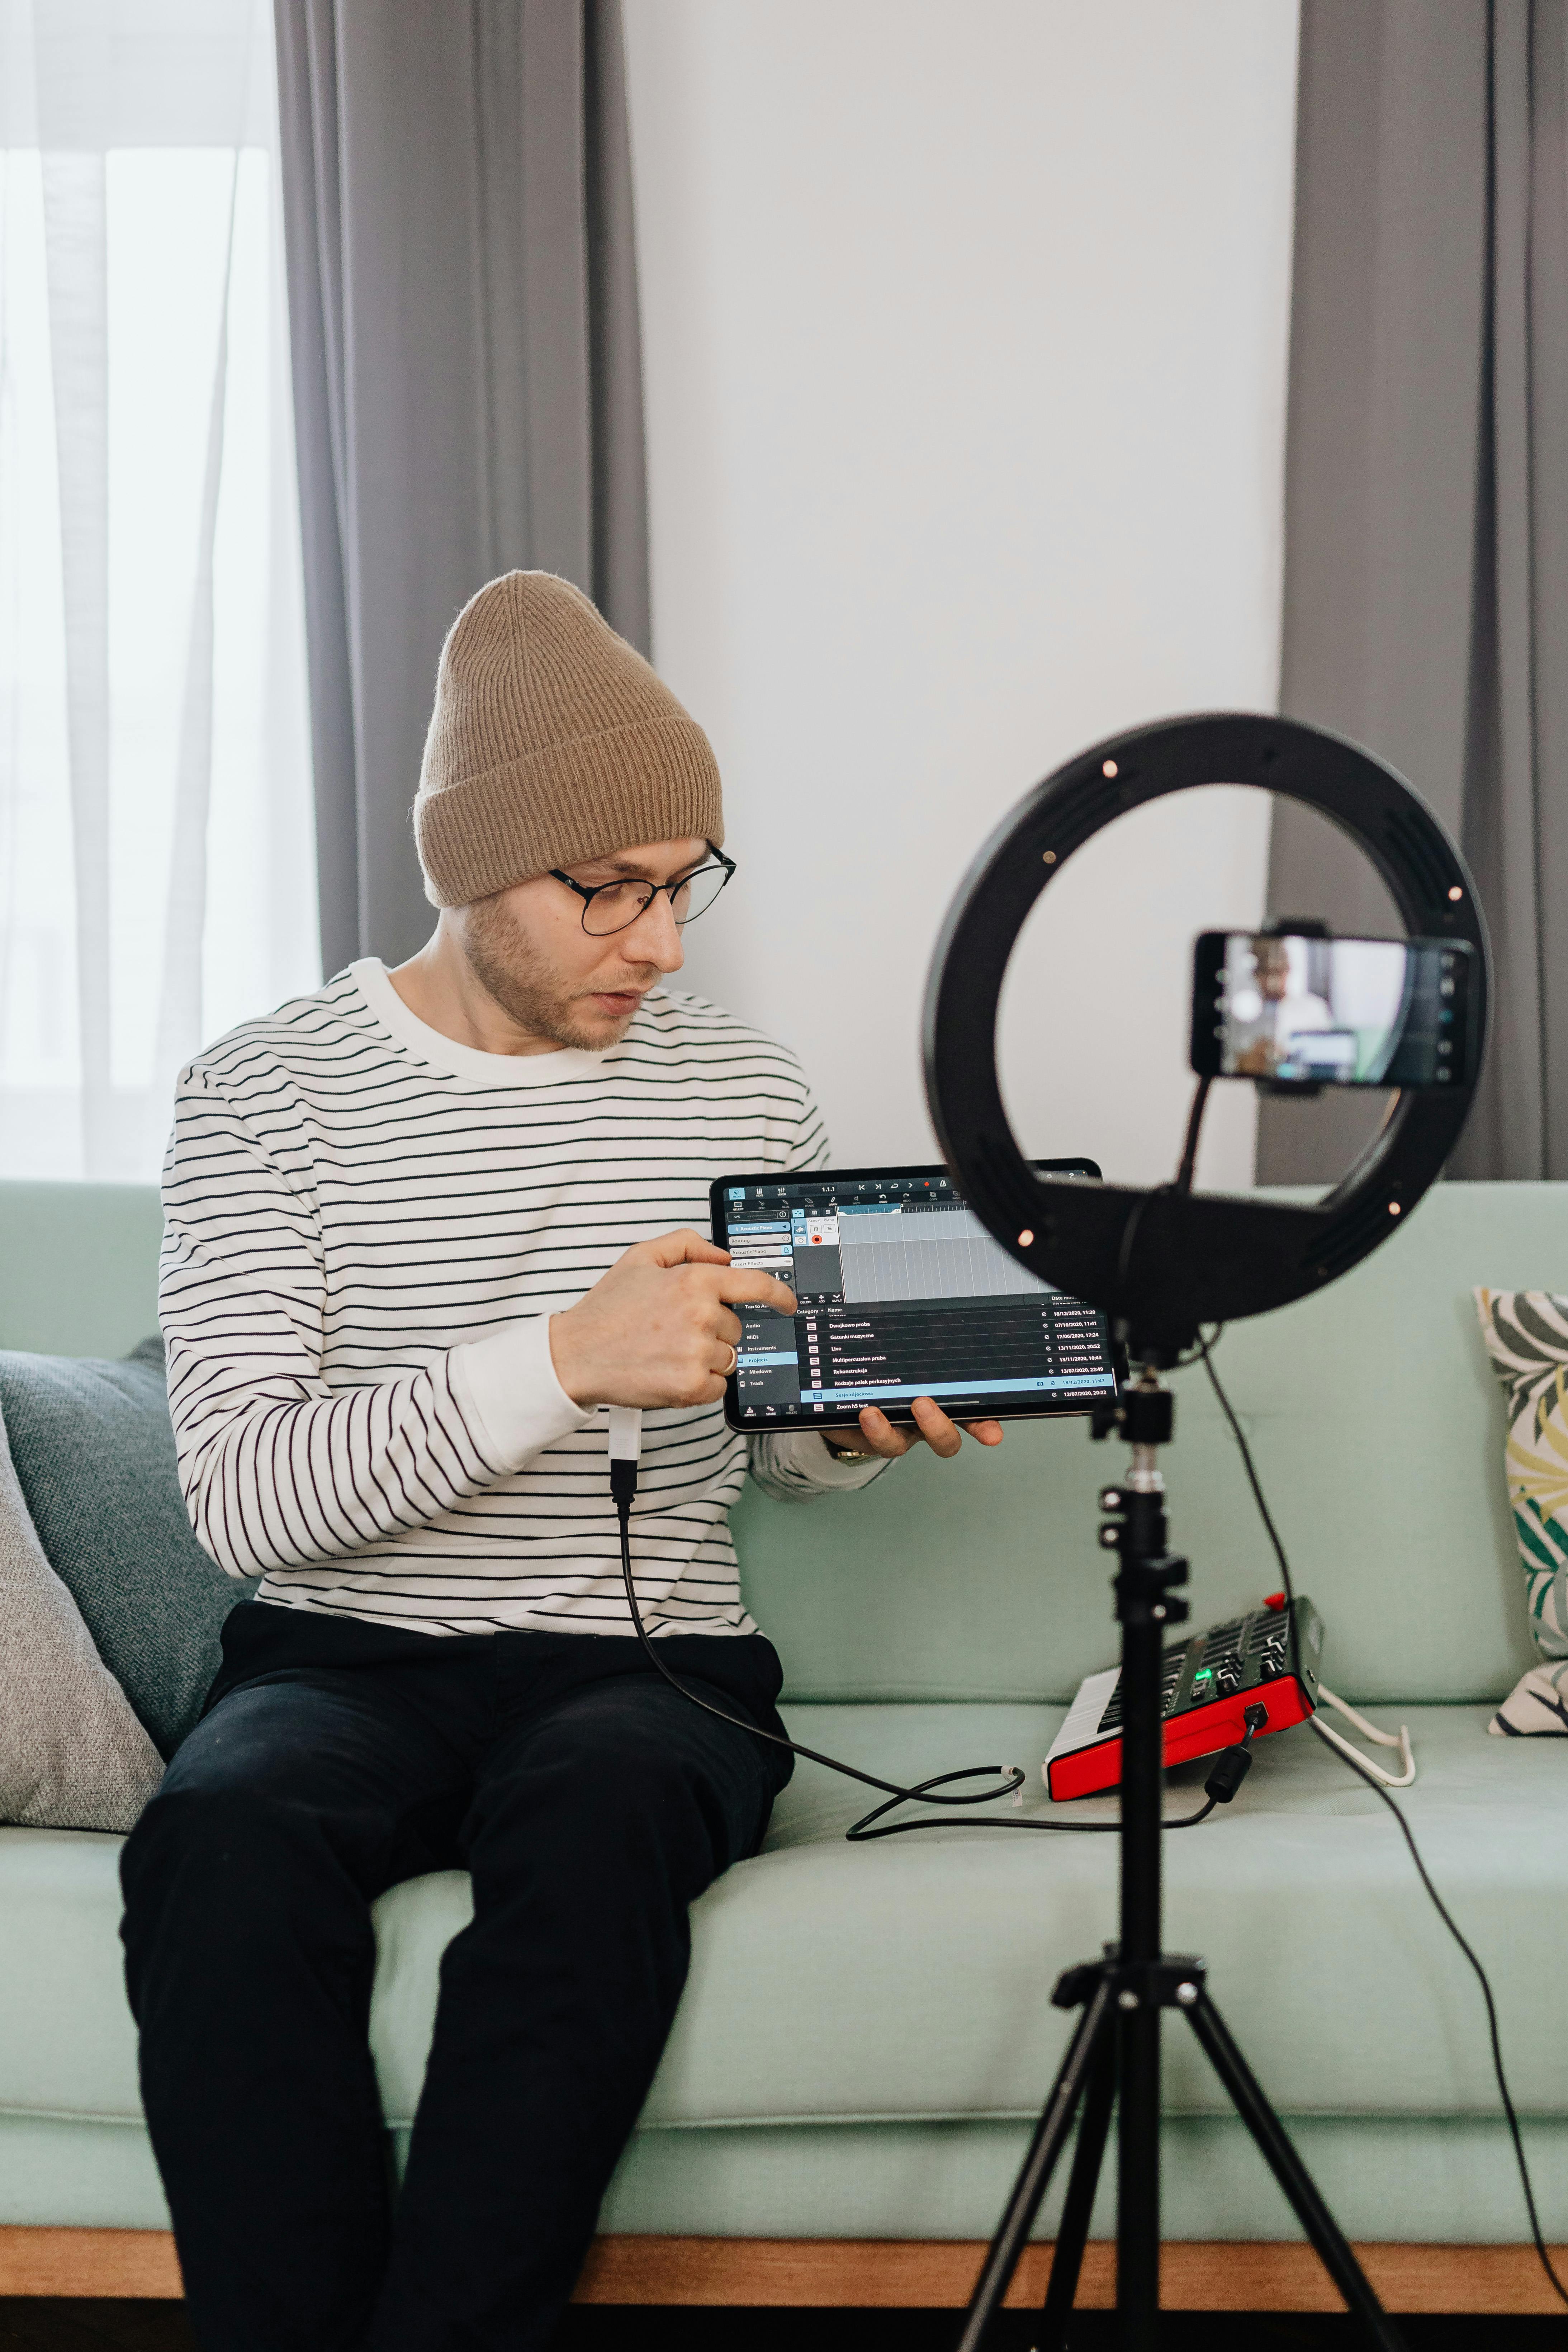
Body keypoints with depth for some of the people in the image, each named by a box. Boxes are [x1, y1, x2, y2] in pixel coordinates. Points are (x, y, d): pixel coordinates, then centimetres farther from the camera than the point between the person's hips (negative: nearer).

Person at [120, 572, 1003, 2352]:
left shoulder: (743, 1093, 9)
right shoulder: (264, 1097, -2)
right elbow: (240, 1496, -14)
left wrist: (862, 1424, -5)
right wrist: (561, 1359, -27)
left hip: (649, 1666, 1)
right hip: (340, 1664, -1)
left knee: (597, 1824, -35)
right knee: (224, 1843, -35)